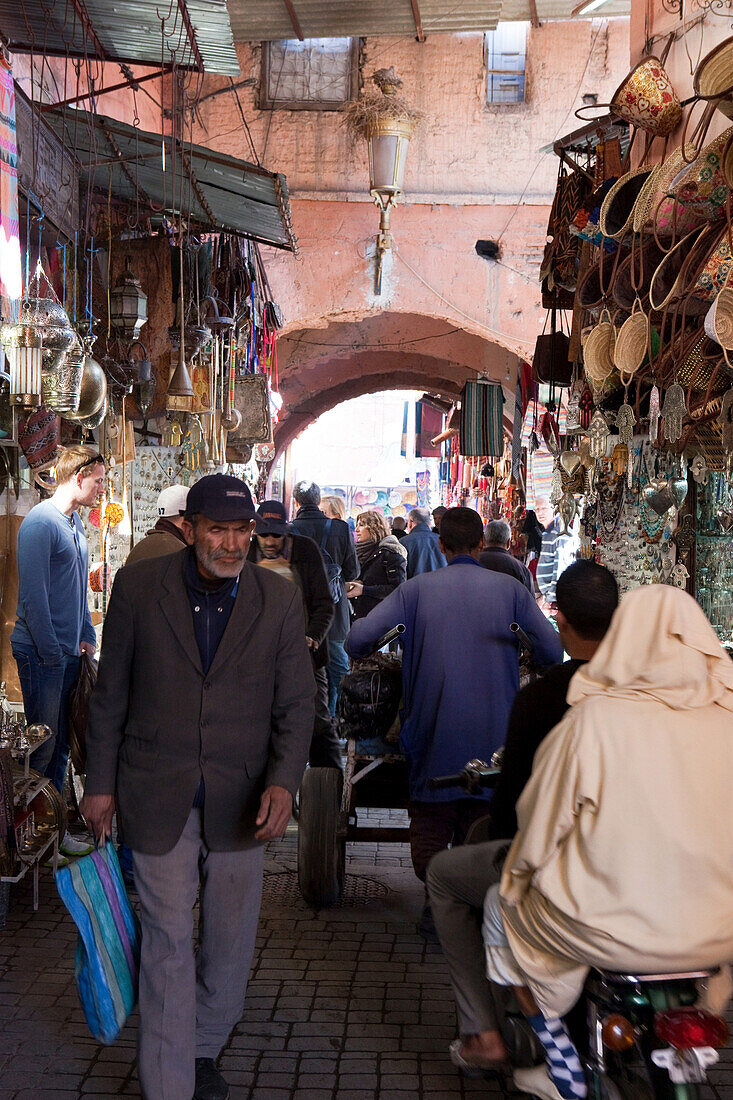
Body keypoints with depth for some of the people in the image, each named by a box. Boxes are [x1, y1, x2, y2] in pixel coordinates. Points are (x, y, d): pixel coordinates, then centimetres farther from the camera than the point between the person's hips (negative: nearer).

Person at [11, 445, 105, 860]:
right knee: (41, 747, -2)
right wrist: (51, 652, -17)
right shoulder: (41, 521, -15)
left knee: (61, 743, 14)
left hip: (68, 652, 9)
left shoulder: (75, 522, 14)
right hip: (42, 653, -9)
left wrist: (87, 636, 17)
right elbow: (33, 595, -19)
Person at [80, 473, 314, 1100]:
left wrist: (284, 781, -15)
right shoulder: (137, 587, -5)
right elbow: (110, 693, 3)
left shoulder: (280, 600, -4)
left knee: (230, 940, 15)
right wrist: (101, 783, 4)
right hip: (158, 796, -2)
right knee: (169, 941, 2)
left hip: (240, 800, 2)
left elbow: (296, 703, -1)